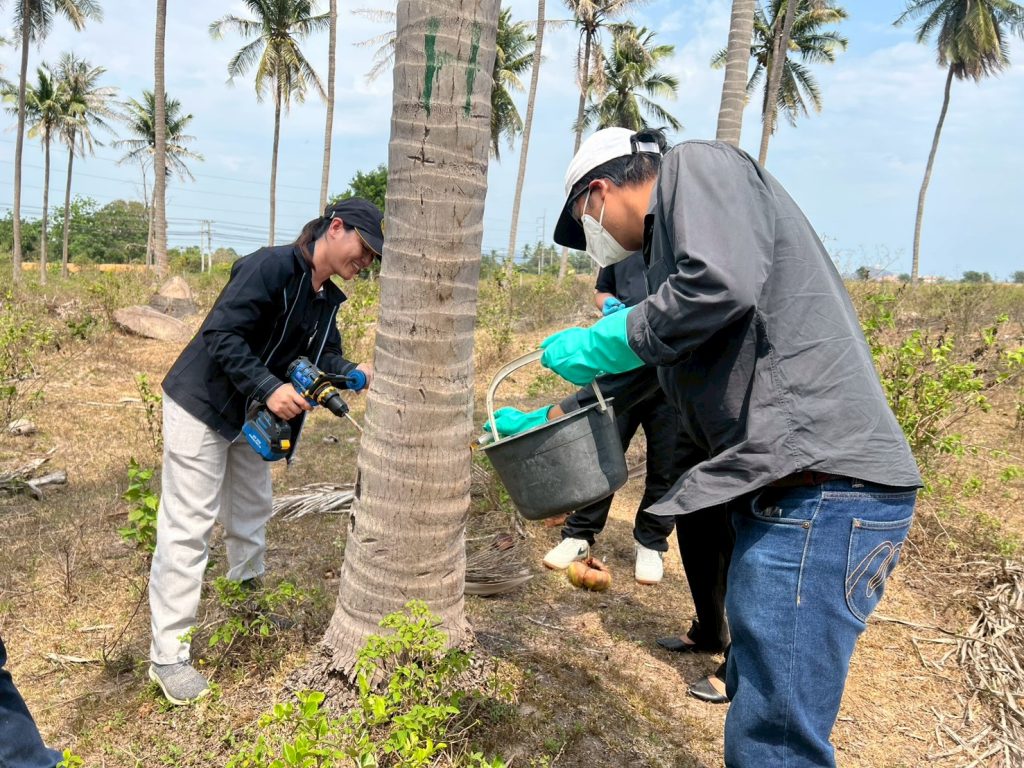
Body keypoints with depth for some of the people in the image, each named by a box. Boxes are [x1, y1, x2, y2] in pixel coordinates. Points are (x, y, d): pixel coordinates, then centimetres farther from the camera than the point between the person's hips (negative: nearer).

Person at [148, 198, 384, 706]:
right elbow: (222, 333, -28)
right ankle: (168, 656, 4)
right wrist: (268, 389, -34)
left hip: (247, 417, 9)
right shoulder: (272, 266, -23)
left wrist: (357, 373, -19)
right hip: (201, 407, -9)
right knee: (188, 527, -5)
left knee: (252, 515, 20)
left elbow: (324, 357, 1)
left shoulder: (327, 299, 5)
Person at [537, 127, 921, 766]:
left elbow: (723, 283, -21)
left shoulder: (695, 167, -1)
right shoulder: (667, 238, 26)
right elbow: (648, 372, 32)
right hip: (787, 489, 11)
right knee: (753, 697, 22)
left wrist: (602, 343, -8)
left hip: (819, 486, -11)